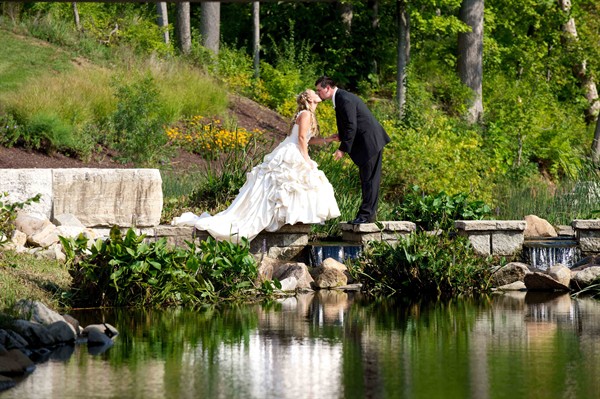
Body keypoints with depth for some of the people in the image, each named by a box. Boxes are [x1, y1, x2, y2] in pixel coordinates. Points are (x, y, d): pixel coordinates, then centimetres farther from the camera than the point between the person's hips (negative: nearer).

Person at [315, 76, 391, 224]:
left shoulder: (344, 99, -19)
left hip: (370, 142, -11)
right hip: (369, 141, 11)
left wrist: (343, 149, -17)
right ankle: (370, 214, 16)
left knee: (369, 180, -8)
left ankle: (366, 215, -7)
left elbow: (351, 126, -21)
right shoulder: (341, 98, 13)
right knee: (367, 180, 12)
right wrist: (341, 135, 7)